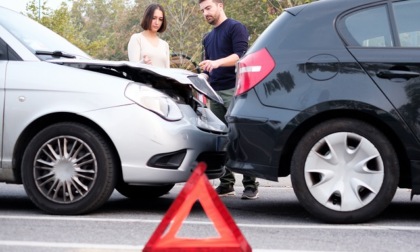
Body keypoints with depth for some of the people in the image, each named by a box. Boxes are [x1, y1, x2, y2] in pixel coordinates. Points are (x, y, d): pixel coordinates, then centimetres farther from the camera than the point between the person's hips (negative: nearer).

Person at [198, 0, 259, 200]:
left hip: (234, 90, -7)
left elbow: (241, 55, -14)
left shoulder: (235, 28, -1)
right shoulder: (208, 38, 21)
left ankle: (250, 184, -7)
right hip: (215, 93, 7)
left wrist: (217, 63, -28)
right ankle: (226, 183, 7)